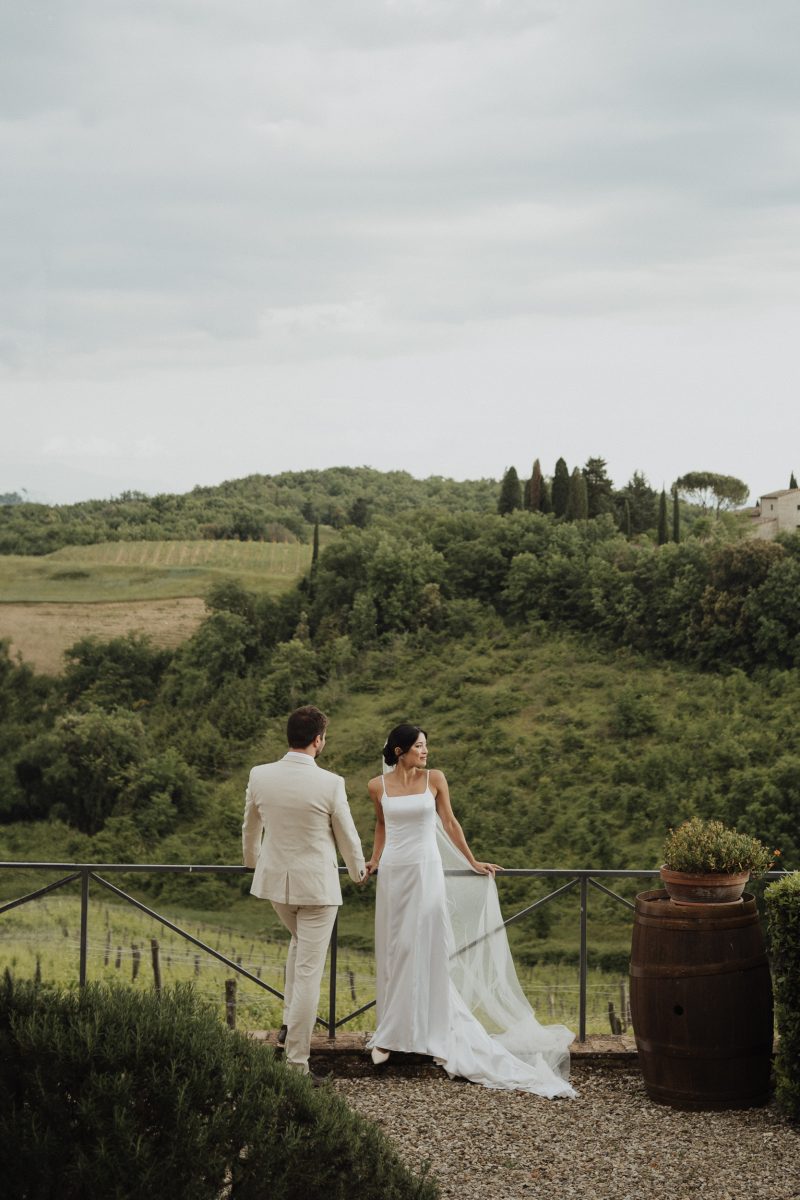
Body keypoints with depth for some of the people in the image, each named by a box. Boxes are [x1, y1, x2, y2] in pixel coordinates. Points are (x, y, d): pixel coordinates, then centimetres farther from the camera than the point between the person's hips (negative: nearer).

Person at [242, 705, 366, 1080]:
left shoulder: (260, 776, -6)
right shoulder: (330, 784, -17)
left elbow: (250, 828, 11)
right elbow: (347, 836, -3)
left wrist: (252, 860, 33)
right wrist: (358, 871, 18)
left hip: (274, 879, 5)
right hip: (316, 884, -5)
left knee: (299, 940, 32)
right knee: (308, 972, 1)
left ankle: (291, 1021, 31)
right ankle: (296, 1062, 2)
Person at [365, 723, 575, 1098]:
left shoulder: (434, 779, -1)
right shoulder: (378, 786, 1)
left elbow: (449, 823, 9)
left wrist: (472, 863, 12)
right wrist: (374, 860, 14)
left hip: (426, 871, -1)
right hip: (393, 873, 1)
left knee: (426, 952, -2)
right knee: (392, 953, 6)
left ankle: (433, 1033, 4)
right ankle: (389, 1034, 13)